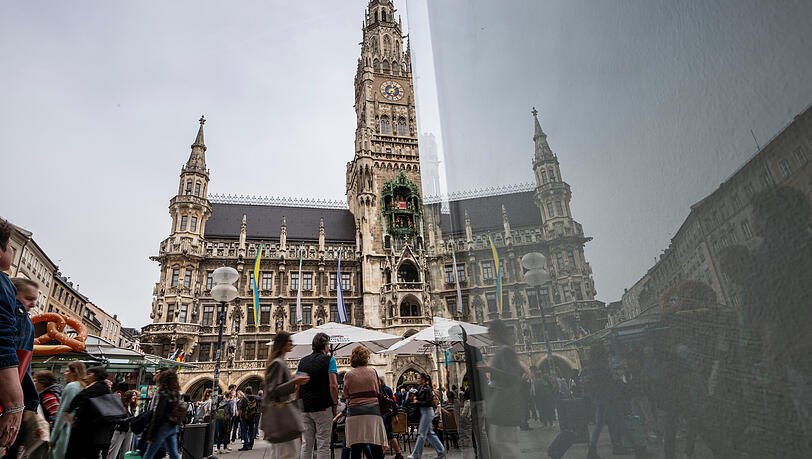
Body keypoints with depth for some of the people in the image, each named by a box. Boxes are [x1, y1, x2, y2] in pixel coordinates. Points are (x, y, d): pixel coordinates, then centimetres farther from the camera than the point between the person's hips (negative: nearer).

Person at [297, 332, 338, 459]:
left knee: (306, 444, 13)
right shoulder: (329, 360, -5)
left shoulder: (302, 361, 11)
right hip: (323, 407, -5)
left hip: (304, 407, 5)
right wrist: (335, 404, -3)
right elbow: (333, 385, -12)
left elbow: (296, 386, 9)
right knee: (323, 444, 2)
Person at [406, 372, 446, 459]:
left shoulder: (427, 389, -15)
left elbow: (427, 402, -19)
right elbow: (418, 396, 24)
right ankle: (441, 451, 21)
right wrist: (415, 397, 2)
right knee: (429, 433, 13)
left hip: (427, 411, -9)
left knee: (421, 433, -5)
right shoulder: (419, 387, 9)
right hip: (423, 412, 9)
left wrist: (417, 401, -12)